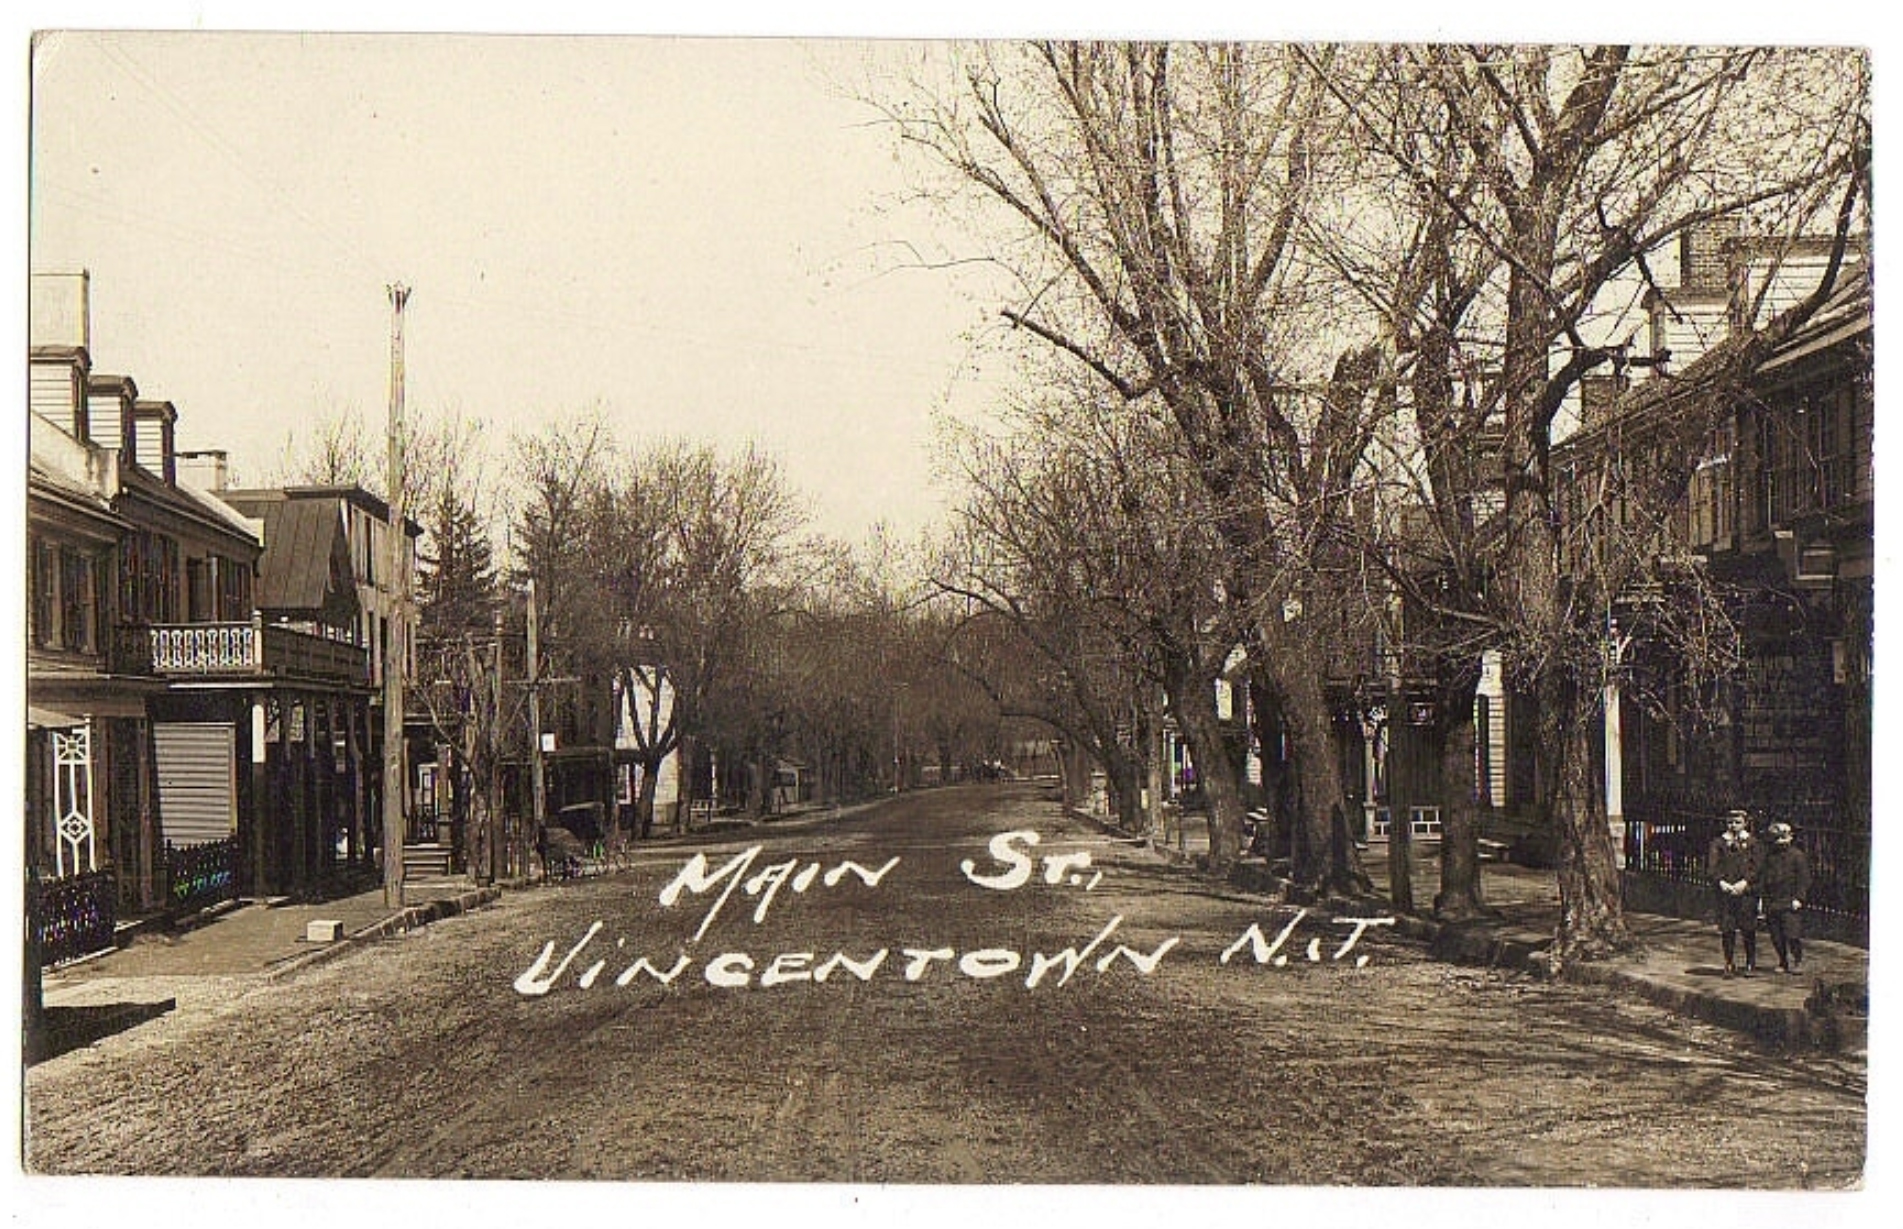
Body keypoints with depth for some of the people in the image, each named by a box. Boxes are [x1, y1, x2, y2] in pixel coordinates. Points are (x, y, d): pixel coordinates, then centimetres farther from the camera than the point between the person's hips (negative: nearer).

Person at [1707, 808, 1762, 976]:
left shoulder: (1752, 842, 7)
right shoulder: (1718, 842, 9)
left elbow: (1758, 867, 1)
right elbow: (1711, 866, 4)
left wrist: (1745, 882, -13)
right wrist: (1721, 882, -11)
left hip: (1746, 891, -1)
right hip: (1725, 891, 1)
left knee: (1749, 929, 1)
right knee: (1727, 929, -1)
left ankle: (1751, 964, 12)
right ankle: (1730, 965, 7)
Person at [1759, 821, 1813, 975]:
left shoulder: (1797, 855, 0)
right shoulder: (1769, 856, 13)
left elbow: (1804, 879, -2)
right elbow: (1762, 877, 18)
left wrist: (1798, 898, -10)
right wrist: (1762, 898, 11)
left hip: (1790, 904, -5)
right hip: (1772, 903, 5)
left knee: (1793, 936, -9)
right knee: (1776, 937, 6)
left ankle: (1797, 962, 2)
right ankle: (1783, 963, 16)